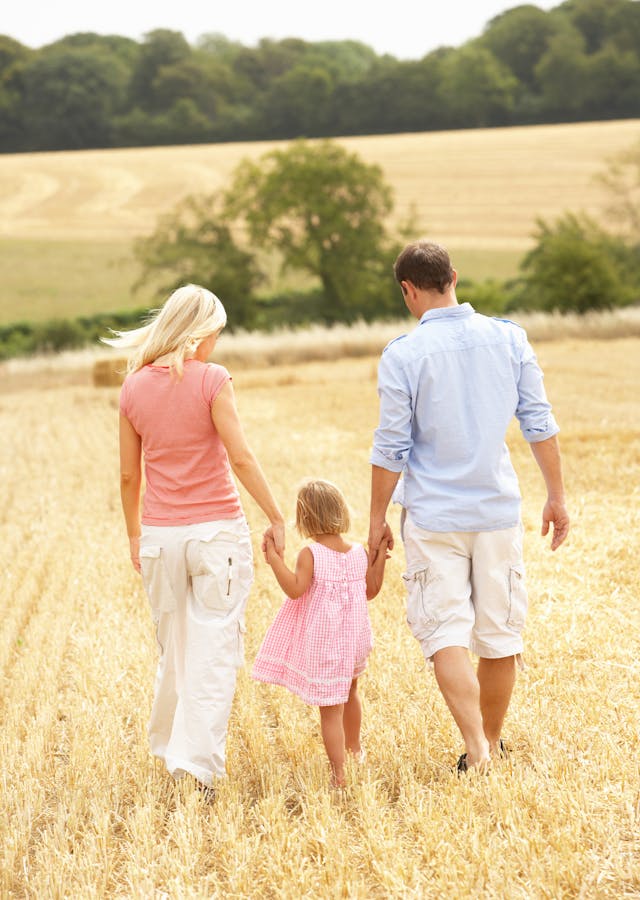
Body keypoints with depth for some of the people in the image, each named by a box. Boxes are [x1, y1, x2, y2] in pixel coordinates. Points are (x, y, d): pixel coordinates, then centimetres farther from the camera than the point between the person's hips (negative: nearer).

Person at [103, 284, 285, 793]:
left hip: (160, 536, 4)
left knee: (173, 648, 19)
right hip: (217, 530, -4)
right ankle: (198, 760, -8)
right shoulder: (212, 380, -10)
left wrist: (134, 534, 19)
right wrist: (276, 517, -7)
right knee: (215, 649, 0)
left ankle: (168, 747, 32)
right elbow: (240, 457, -15)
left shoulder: (134, 389, 2)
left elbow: (128, 475, 7)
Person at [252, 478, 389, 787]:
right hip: (354, 639, 6)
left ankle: (339, 773, -4)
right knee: (349, 692, 30)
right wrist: (380, 555, 17)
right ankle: (354, 747, 50)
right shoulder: (360, 553, -2)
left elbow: (295, 589, -27)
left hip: (322, 643, -6)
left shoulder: (310, 554, -17)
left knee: (330, 708, -1)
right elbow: (371, 591, 11)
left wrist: (274, 559, -25)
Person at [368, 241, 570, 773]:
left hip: (433, 515, -3)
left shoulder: (403, 355, -9)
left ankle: (476, 748, -15)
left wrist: (378, 519, 4)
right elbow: (539, 423, 3)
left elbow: (391, 448, -6)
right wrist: (557, 495, 12)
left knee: (446, 633, -1)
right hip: (498, 510, 3)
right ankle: (492, 746, 24)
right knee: (500, 634, 12)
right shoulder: (508, 338, 0)